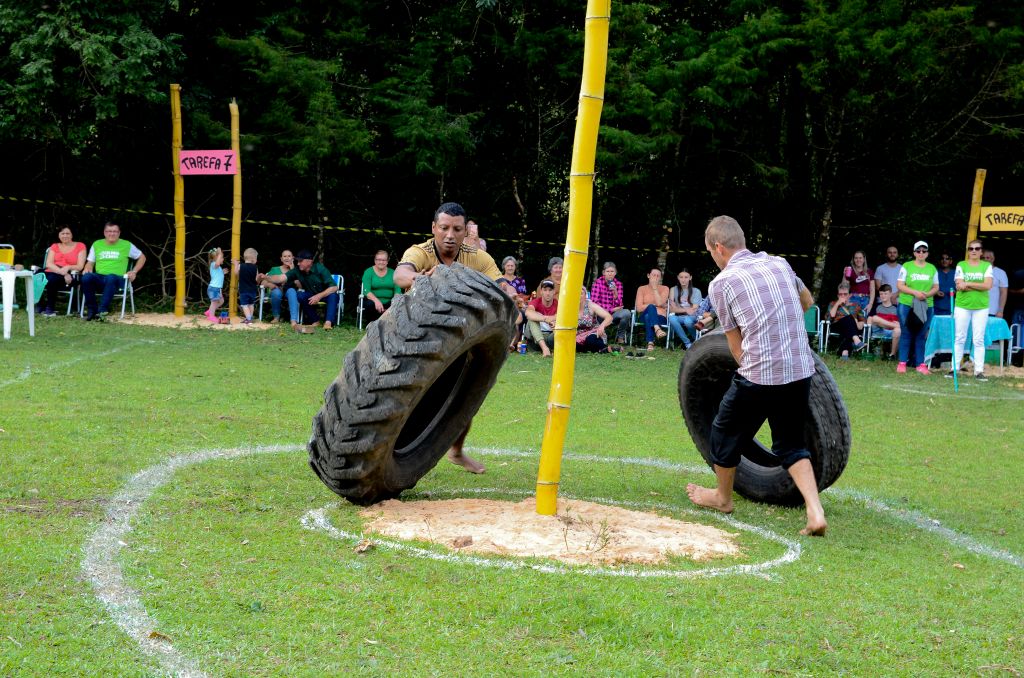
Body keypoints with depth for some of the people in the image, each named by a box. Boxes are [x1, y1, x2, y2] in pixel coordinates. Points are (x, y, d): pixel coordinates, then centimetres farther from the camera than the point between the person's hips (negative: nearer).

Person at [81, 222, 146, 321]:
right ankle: (92, 310, -22)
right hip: (99, 277, 3)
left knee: (110, 278, -41)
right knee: (86, 277, -32)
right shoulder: (96, 244, 17)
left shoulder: (126, 245, 10)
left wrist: (134, 272, 7)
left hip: (117, 278, -3)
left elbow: (142, 257, 19)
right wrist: (88, 269, -5)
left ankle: (102, 311, -40)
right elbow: (90, 262, 18)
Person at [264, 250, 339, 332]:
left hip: (325, 294, -4)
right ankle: (314, 320, -16)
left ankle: (328, 322, -35)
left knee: (333, 295, -36)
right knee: (299, 295, -25)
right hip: (311, 295, 4)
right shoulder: (297, 270, -12)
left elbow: (334, 287, -26)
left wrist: (319, 296, -36)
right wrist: (266, 278, -38)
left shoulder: (320, 268, -22)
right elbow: (281, 278, -23)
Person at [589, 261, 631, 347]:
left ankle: (620, 337, -5)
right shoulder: (598, 283, -3)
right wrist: (611, 309, -12)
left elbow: (619, 305, 3)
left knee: (626, 313, -29)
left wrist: (615, 292, -15)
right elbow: (594, 303, -8)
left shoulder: (618, 284, 8)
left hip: (614, 314, 4)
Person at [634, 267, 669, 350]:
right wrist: (654, 305, -6)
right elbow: (639, 308, -2)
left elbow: (659, 303, -11)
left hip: (660, 317, 0)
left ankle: (650, 343, -47)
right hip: (643, 317, 0)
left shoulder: (664, 288, 9)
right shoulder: (642, 289, 10)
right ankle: (657, 329, -58)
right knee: (651, 307, -36)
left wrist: (655, 288, -8)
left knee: (648, 317, -37)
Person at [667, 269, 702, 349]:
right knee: (671, 318, -35)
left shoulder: (696, 291, 6)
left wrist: (678, 309, -5)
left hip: (692, 318, -2)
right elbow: (671, 309, 0)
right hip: (678, 318, 2)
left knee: (687, 320, -39)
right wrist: (686, 310, -10)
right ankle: (687, 343, -26)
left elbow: (693, 310, -3)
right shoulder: (673, 290, 10)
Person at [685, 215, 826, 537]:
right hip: (802, 370, 5)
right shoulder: (779, 263, 11)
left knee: (726, 432, 19)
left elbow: (736, 344, -1)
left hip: (758, 374, -5)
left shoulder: (721, 283, -3)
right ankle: (815, 513, 3)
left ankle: (722, 497, 40)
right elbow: (807, 301, 30)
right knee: (791, 444, 19)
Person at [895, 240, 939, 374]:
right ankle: (902, 363, 4)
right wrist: (915, 293, -16)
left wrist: (927, 294, -11)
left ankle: (920, 363, 8)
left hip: (926, 306, 2)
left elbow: (936, 287, 10)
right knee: (906, 334, 0)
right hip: (906, 305, -2)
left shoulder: (932, 269, 10)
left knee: (921, 336, 4)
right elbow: (900, 285, -4)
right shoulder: (906, 266, 1)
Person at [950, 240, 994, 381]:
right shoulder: (961, 265, 2)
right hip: (962, 306, 0)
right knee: (959, 338, 3)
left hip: (981, 307, 0)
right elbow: (960, 286, -10)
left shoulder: (987, 266, 4)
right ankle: (954, 368, 8)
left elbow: (988, 285, -10)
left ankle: (979, 371, 4)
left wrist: (968, 284, -14)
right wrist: (980, 286, -14)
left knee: (979, 340, 2)